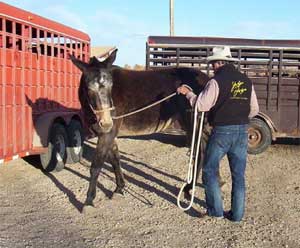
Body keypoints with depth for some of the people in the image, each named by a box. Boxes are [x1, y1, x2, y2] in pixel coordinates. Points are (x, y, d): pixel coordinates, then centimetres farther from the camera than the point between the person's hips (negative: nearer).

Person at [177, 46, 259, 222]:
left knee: (210, 170, 10)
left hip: (221, 131, -5)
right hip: (242, 132, 5)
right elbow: (254, 110, 10)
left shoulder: (216, 82, -11)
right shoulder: (247, 82, 7)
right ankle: (237, 214, 16)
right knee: (239, 174, 11)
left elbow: (201, 105, -11)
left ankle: (216, 210, 13)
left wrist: (188, 93, 4)